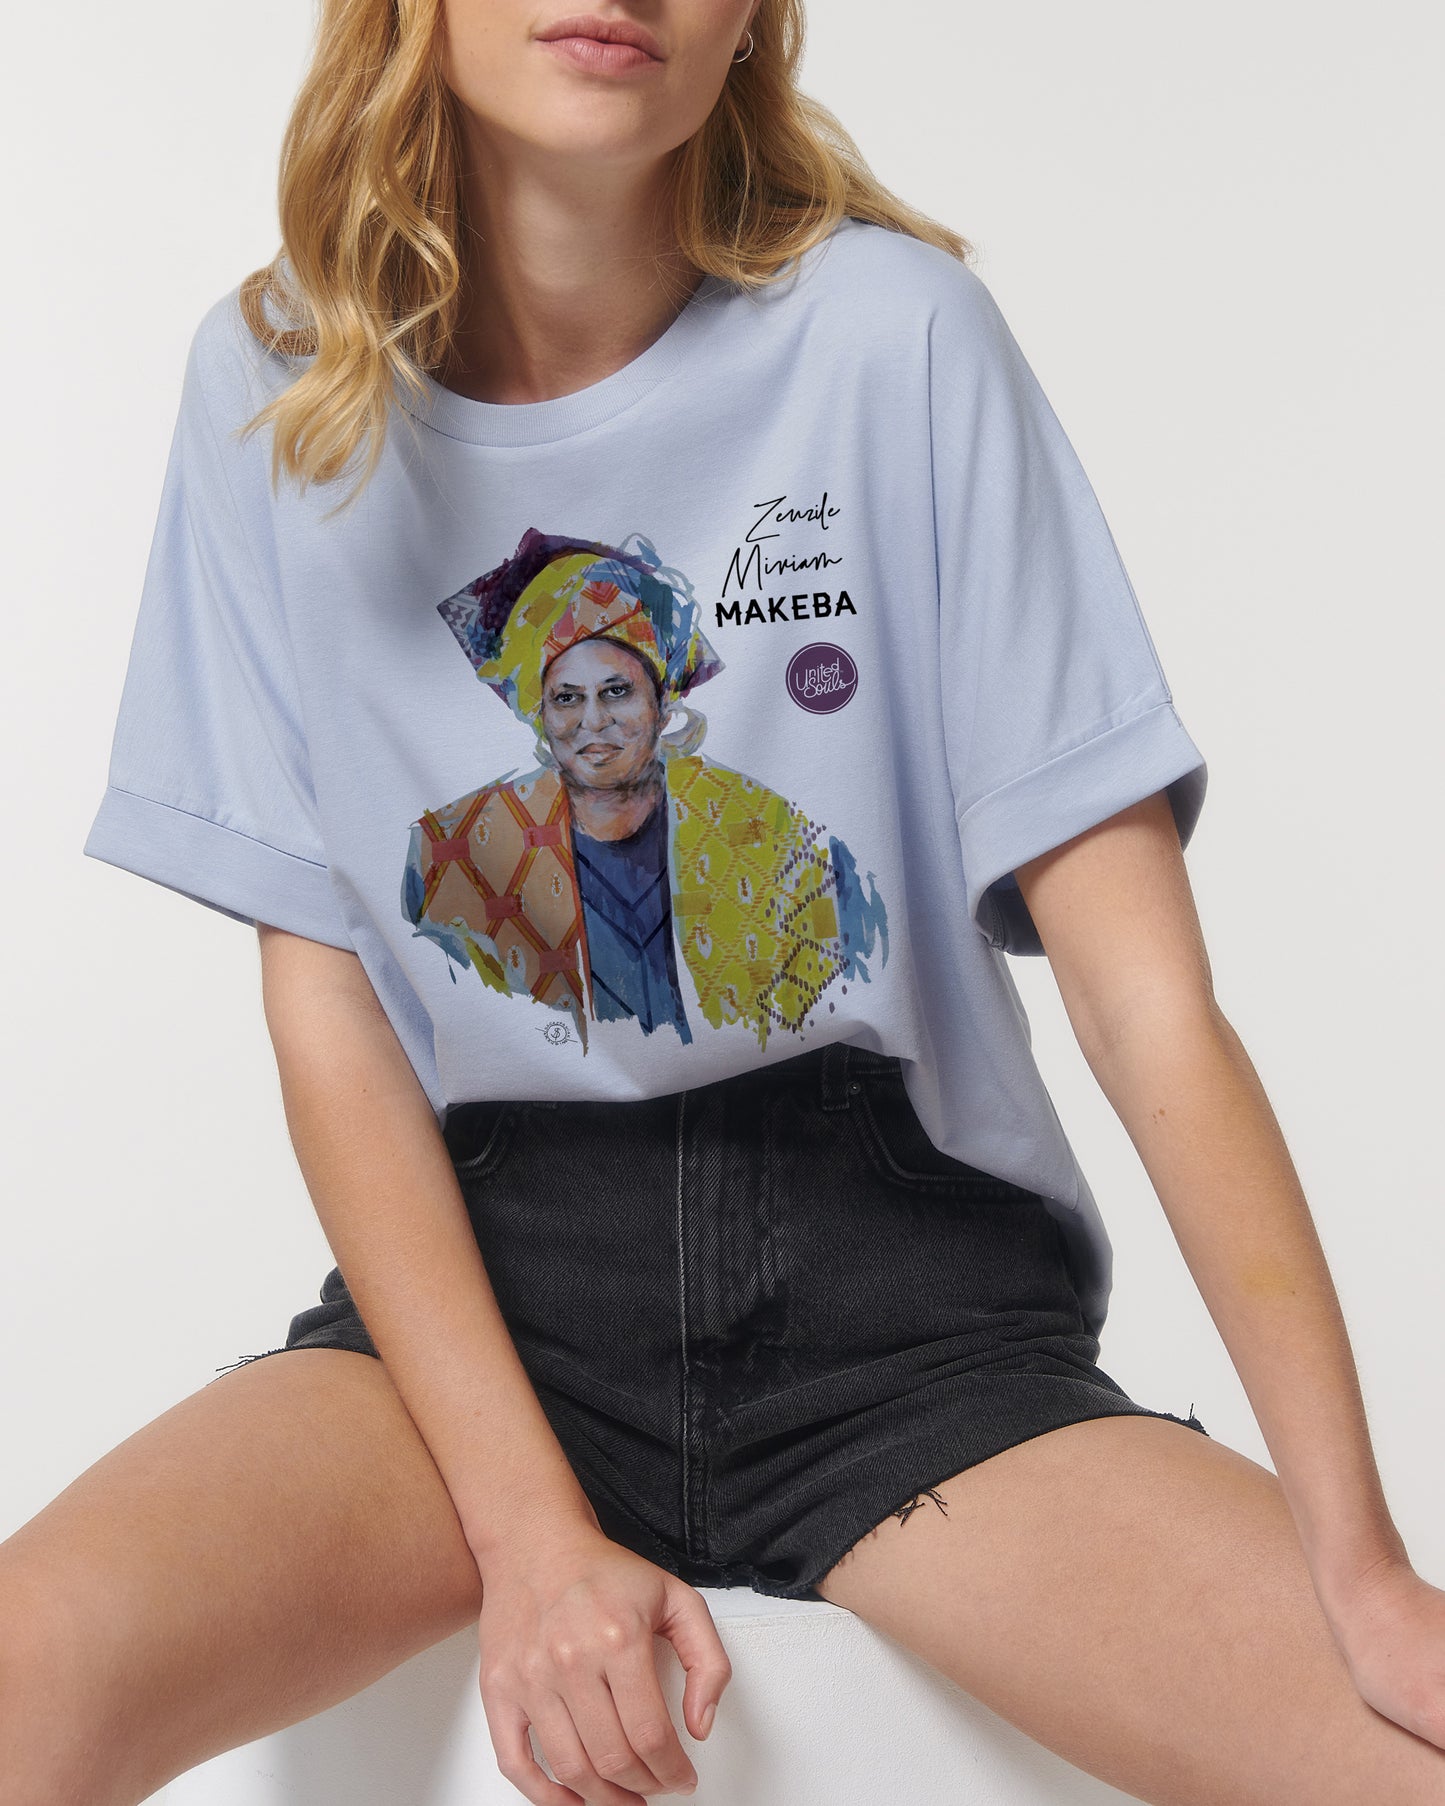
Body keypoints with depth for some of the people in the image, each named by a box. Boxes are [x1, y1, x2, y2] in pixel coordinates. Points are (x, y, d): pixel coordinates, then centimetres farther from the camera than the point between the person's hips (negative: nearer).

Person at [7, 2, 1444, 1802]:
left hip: (895, 1295, 0)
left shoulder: (896, 332, -5)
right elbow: (327, 1020, -2)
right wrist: (530, 1529, -14)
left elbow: (1146, 984, -8)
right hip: (493, 1272, 1)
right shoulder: (276, 385, 1)